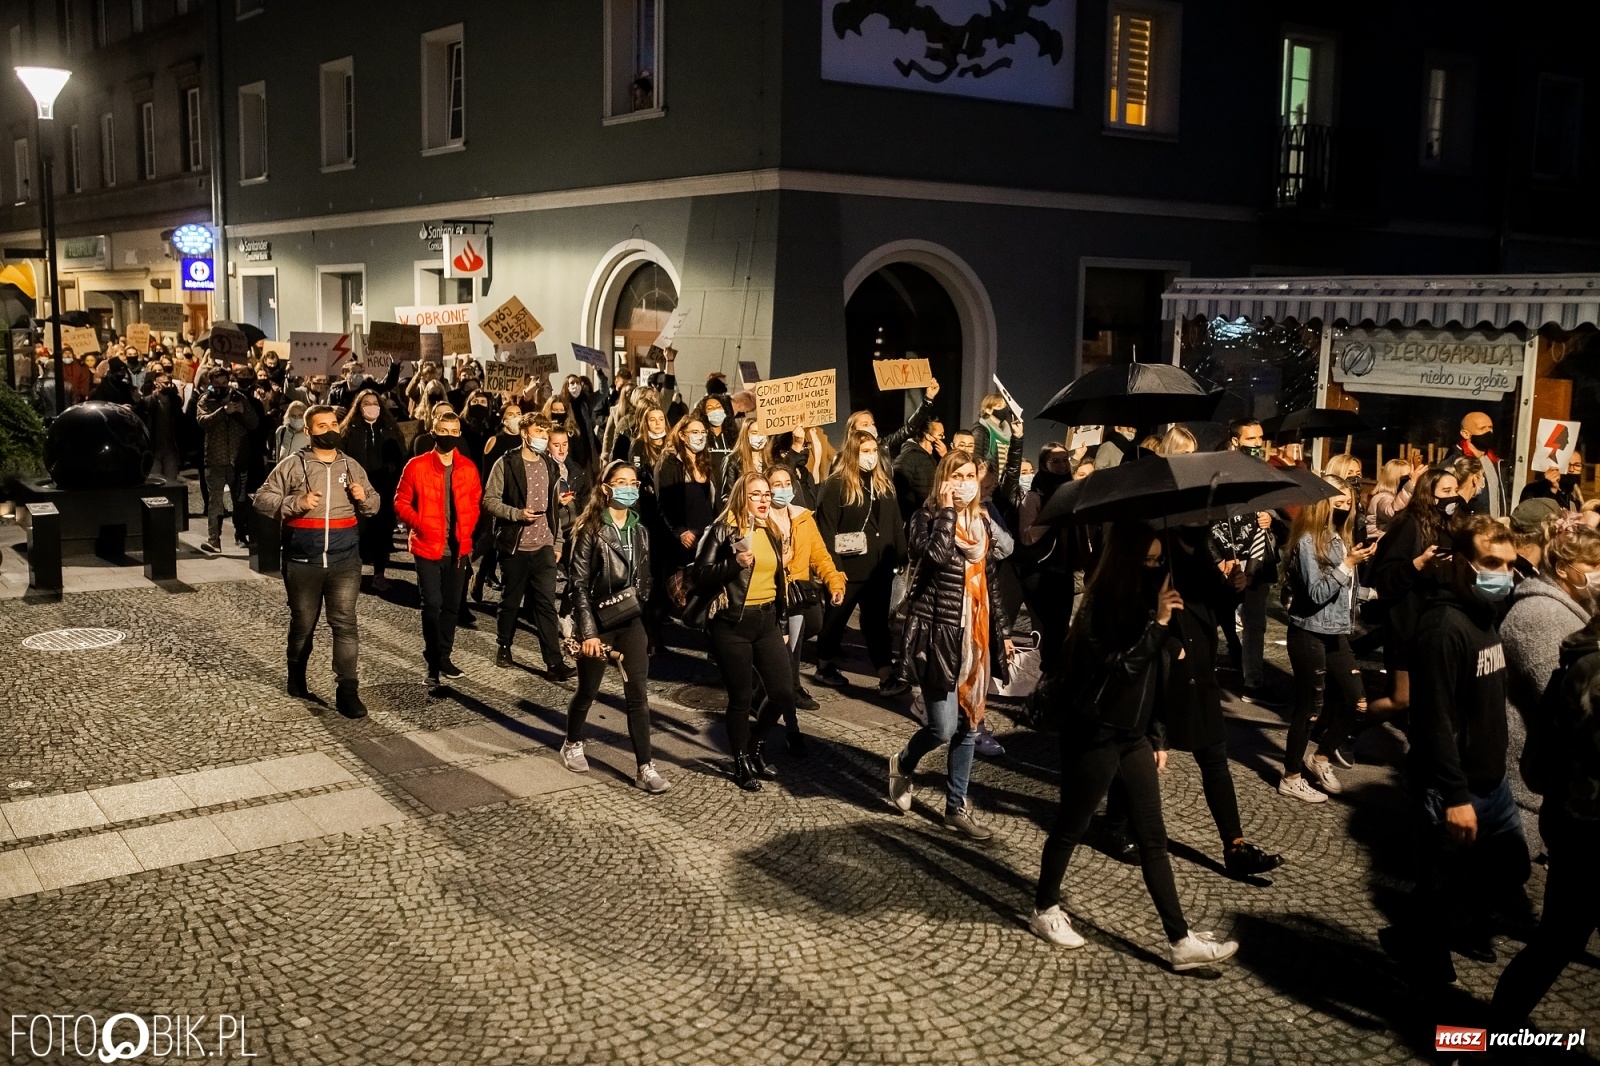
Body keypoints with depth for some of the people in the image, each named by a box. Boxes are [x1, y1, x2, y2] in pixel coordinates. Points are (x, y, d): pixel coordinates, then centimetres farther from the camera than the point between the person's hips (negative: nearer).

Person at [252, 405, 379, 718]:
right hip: (303, 557, -1)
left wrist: (364, 498, -7)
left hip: (345, 555, 1)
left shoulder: (351, 466, 9)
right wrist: (296, 503, -20)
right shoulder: (292, 464, -2)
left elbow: (373, 505, 17)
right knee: (302, 622, 13)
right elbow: (262, 499, -4)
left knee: (345, 621, -8)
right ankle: (297, 677, 37)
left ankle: (348, 691, -8)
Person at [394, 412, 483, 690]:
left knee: (451, 605, 12)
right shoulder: (417, 466, -7)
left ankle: (444, 657, 26)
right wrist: (418, 524, -18)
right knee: (433, 605, -8)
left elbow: (474, 503, 12)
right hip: (428, 547, -4)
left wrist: (466, 530, -1)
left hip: (458, 548, 4)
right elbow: (401, 502, -3)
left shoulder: (468, 468, 3)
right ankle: (433, 663, 1)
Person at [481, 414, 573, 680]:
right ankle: (504, 647, 31)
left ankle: (554, 662, -5)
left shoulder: (551, 466, 10)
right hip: (514, 545, -3)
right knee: (511, 601, 10)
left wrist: (557, 542, 14)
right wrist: (517, 513, -20)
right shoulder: (506, 463, -4)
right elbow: (489, 500, -8)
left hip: (543, 546, 3)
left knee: (546, 603, -3)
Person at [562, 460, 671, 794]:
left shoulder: (640, 531, 7)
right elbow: (580, 584, -11)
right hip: (598, 620, -4)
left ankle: (645, 768, -5)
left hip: (631, 620, 4)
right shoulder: (591, 531, -9)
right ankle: (573, 744, 38)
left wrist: (645, 622, 9)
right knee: (588, 691, 11)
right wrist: (588, 632, -16)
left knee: (638, 694, -5)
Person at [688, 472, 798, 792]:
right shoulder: (724, 530, -8)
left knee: (784, 693, 2)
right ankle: (741, 763, 21)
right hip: (732, 624, -6)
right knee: (741, 697, 2)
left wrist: (779, 620, 22)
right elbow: (699, 575, -12)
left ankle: (755, 746, 27)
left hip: (767, 621, 6)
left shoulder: (772, 532, 12)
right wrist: (734, 563, -26)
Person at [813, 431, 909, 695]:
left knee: (877, 623, 6)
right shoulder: (835, 485, -10)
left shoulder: (884, 483, 9)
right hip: (848, 568, -5)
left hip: (880, 567, 5)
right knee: (836, 619, 12)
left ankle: (887, 677, 3)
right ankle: (825, 666, 29)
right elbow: (826, 529, -13)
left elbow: (896, 523, 11)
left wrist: (901, 557, 5)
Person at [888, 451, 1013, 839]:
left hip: (976, 633, 6)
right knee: (943, 727, -7)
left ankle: (957, 807, 20)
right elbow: (937, 555, -29)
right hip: (939, 631, -6)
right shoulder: (926, 517, -7)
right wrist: (946, 511, -18)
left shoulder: (982, 523, 11)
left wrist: (1000, 633, 18)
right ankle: (903, 764, 24)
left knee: (969, 725, 9)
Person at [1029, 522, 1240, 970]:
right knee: (1070, 827, 9)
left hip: (1133, 734, 7)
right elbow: (1121, 669, -26)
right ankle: (1044, 911, 29)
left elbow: (1152, 677, 13)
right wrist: (1157, 623, -29)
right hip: (1094, 735, -7)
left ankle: (1180, 941, 11)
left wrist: (1156, 736, 17)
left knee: (1153, 839, 7)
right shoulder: (1101, 607, -18)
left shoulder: (1145, 600, 4)